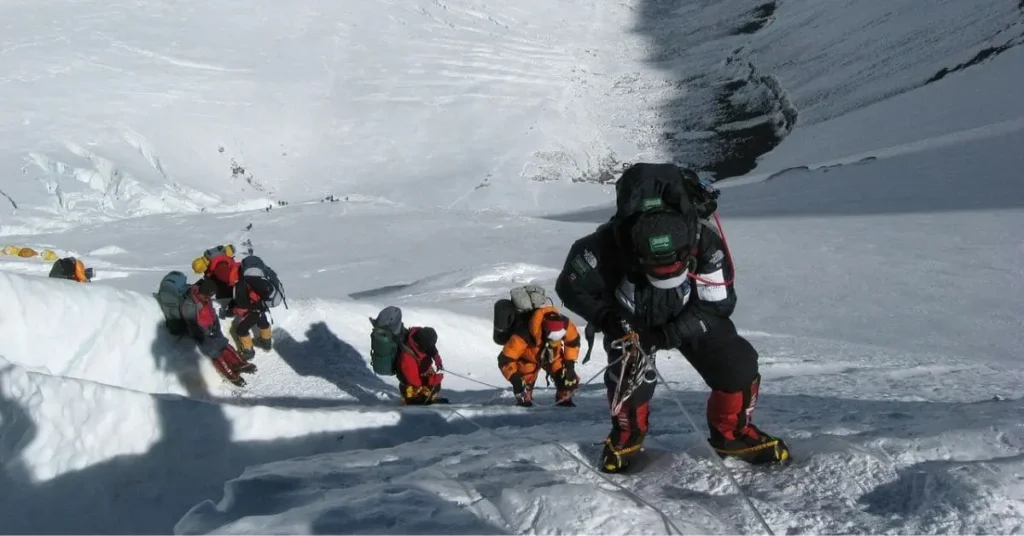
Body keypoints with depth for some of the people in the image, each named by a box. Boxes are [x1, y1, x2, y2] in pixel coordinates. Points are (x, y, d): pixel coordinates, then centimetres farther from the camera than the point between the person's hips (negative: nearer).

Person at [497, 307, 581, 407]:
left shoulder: (565, 325, -33)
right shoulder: (525, 335, -44)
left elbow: (573, 341, -8)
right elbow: (505, 358, -38)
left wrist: (569, 362, -12)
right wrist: (515, 378, -46)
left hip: (553, 356, 3)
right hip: (528, 359, -3)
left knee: (570, 379, -12)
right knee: (525, 382, -19)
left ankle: (564, 398, 17)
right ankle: (523, 399, 13)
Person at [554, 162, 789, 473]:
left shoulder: (706, 243, -34)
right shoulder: (608, 246, -37)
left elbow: (717, 304, -24)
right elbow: (571, 287, -21)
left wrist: (668, 336, -33)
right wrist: (609, 319, -33)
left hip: (690, 317, 2)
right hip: (631, 320, -1)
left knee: (738, 365, -13)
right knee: (630, 371, -25)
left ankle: (732, 432, 14)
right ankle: (627, 434, 6)